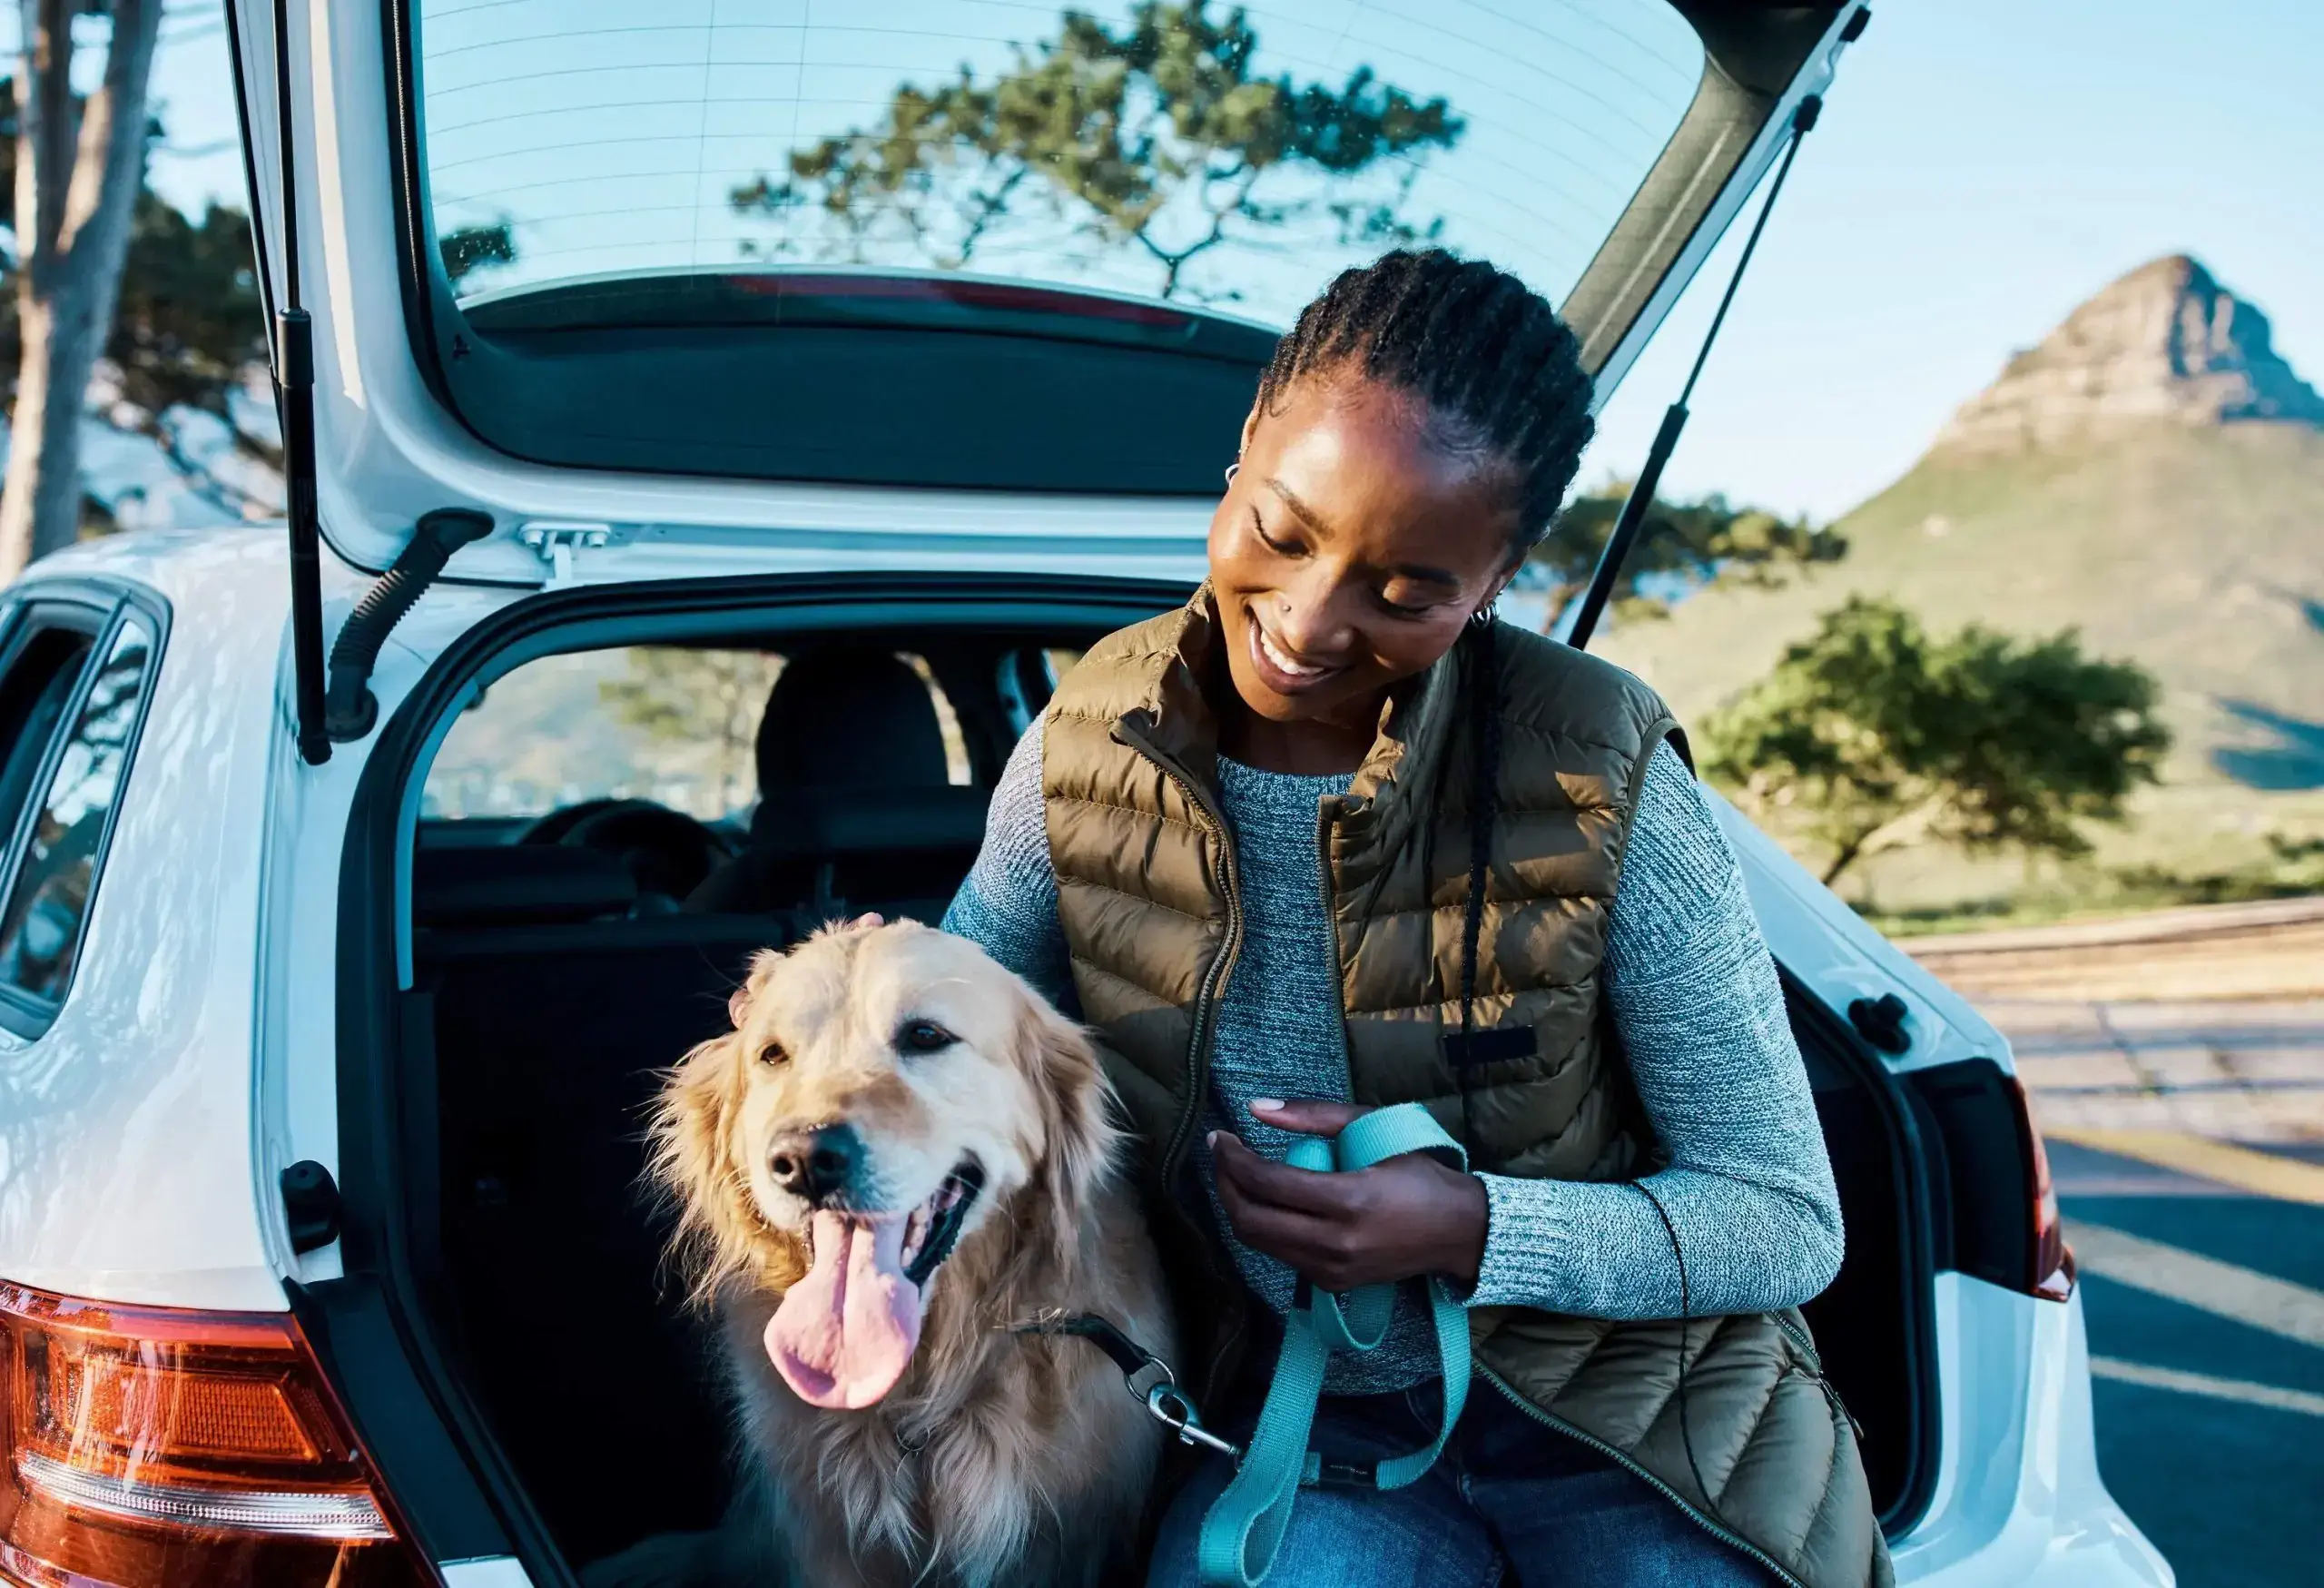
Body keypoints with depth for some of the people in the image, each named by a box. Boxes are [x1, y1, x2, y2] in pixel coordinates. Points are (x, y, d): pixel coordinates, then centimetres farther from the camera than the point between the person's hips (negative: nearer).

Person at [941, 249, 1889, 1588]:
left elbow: (1789, 1224, -12)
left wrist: (1472, 1229, -26)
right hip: (1306, 1429, 1)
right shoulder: (1084, 759, -9)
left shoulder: (1605, 793, -18)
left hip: (1620, 1424, 0)